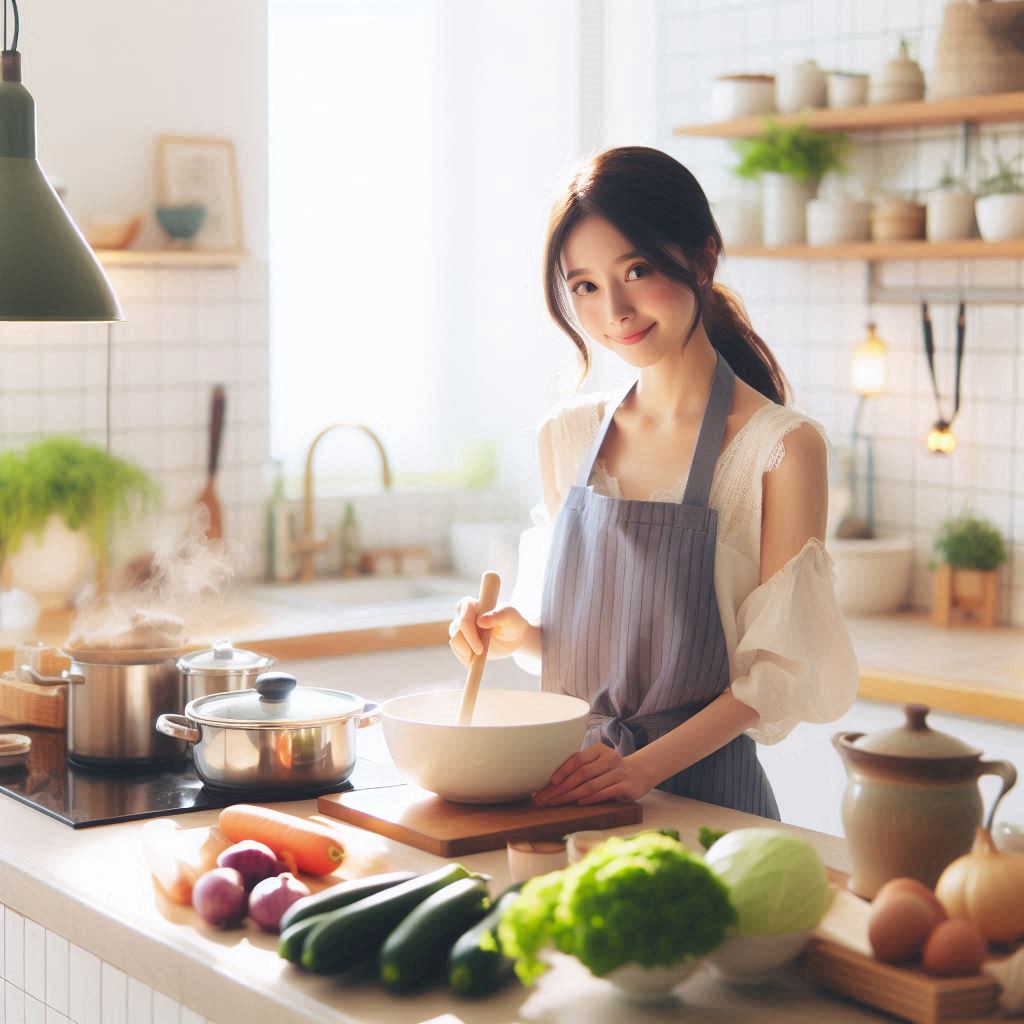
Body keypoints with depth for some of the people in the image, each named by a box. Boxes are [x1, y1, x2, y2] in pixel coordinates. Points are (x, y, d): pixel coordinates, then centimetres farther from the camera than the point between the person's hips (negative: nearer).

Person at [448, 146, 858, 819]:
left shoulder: (782, 447, -7)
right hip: (572, 788, 4)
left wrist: (646, 764, -18)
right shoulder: (567, 437, 8)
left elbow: (780, 669, -8)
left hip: (704, 792, -4)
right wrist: (522, 636, -3)